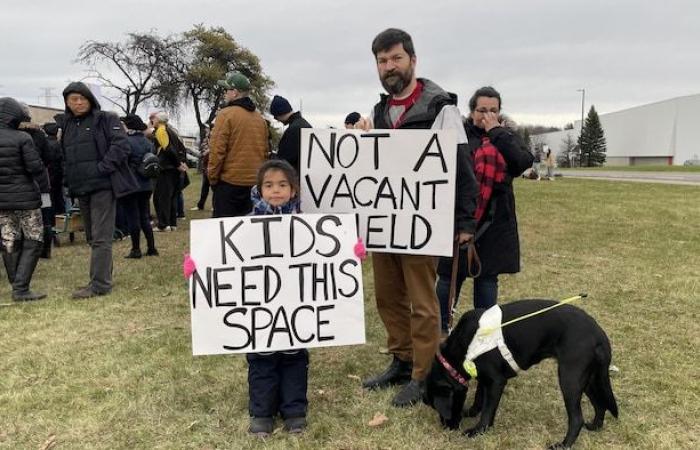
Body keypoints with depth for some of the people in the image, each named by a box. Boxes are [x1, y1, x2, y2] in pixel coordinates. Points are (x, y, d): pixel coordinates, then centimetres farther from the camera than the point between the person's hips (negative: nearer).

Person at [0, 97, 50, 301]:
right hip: (25, 198, -6)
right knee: (33, 242, 2)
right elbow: (36, 167, -14)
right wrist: (44, 190, -1)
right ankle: (20, 289, -5)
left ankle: (17, 287, 19)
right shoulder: (22, 138, -12)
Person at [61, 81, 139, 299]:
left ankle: (100, 284, -7)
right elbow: (65, 156, 24)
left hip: (103, 186, -7)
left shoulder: (105, 119, -2)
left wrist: (102, 168, -18)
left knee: (101, 237, -9)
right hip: (81, 189, 7)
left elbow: (121, 145, -13)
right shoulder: (67, 125, 18)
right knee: (92, 237, 13)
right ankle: (100, 279, 23)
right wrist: (69, 179, 10)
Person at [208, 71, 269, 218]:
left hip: (229, 181, -6)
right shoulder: (260, 118, 10)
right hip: (255, 182, 6)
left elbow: (217, 150, -12)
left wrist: (212, 178, -3)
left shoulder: (226, 114, -9)